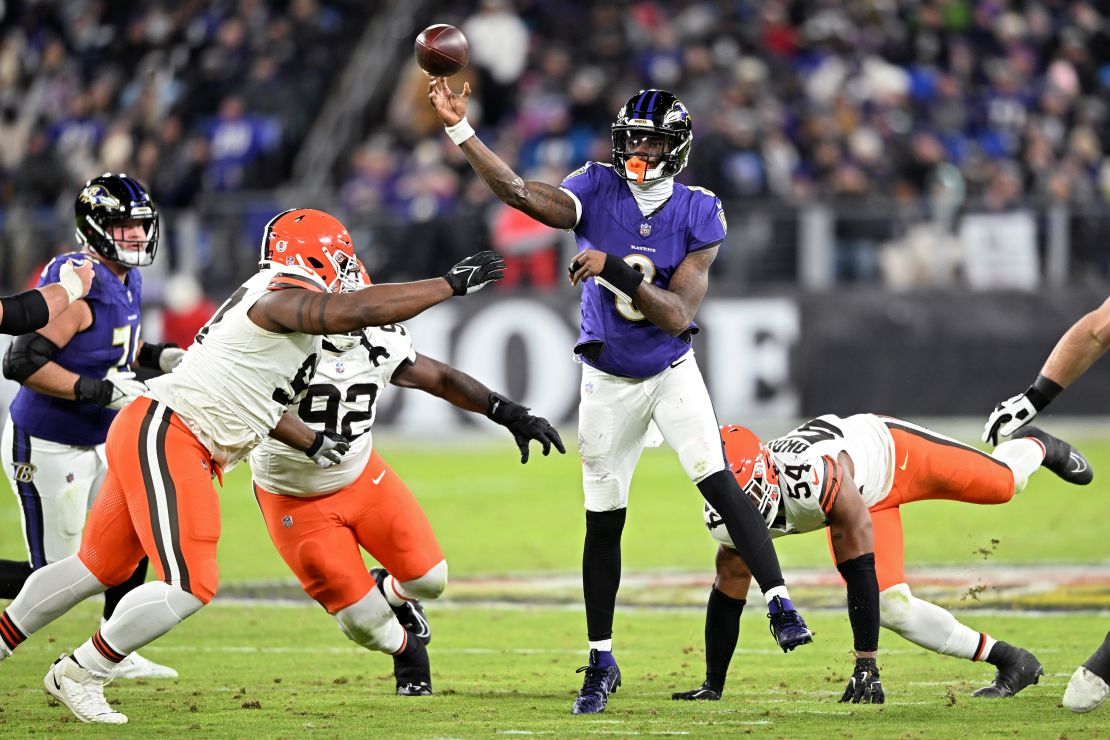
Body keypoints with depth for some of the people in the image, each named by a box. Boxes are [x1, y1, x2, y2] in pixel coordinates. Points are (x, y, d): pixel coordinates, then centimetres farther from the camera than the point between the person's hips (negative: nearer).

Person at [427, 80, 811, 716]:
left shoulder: (698, 214, -12)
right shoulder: (599, 190, -9)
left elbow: (679, 315, -19)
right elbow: (521, 194, -25)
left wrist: (617, 270, -31)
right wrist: (459, 128, -34)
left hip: (672, 372, -1)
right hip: (608, 382, 1)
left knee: (720, 483, -20)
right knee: (603, 522, 5)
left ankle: (780, 603, -16)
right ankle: (601, 662, 15)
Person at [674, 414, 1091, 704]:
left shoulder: (817, 477, -49)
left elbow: (860, 572, -44)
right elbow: (728, 594, -14)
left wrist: (866, 665, -41)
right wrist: (713, 686, -11)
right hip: (867, 500, 5)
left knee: (1003, 485, 14)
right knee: (893, 608, -6)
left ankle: (1036, 447, 52)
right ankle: (1011, 662, 10)